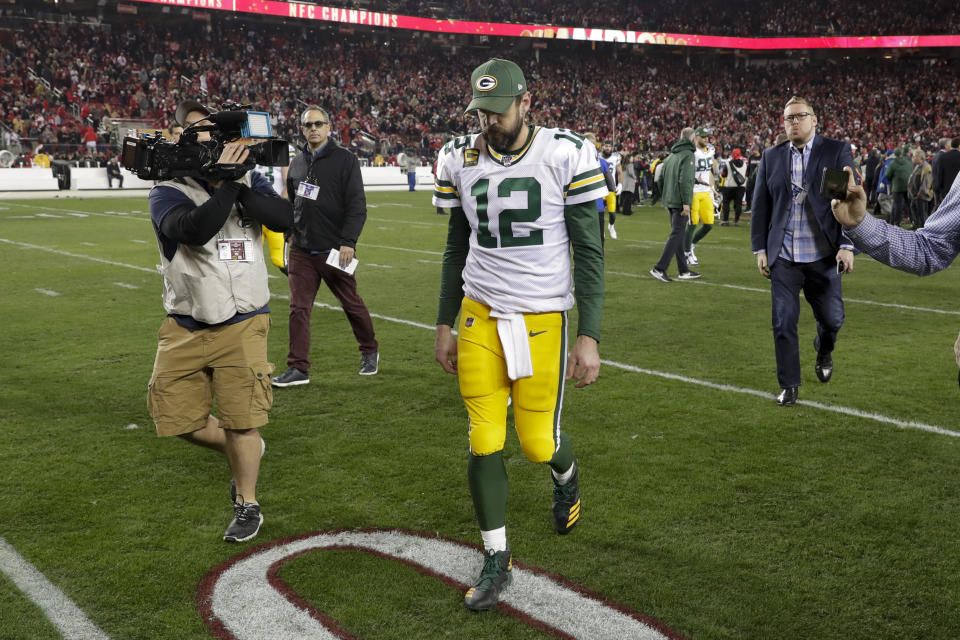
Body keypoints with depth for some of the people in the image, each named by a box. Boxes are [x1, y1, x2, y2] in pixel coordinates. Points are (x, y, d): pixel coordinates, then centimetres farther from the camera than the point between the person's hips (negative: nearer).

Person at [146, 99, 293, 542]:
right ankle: (240, 450, 37)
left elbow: (284, 219, -14)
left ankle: (247, 504, 21)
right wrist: (224, 183, -27)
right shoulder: (167, 193, -6)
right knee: (179, 419, 8)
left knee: (241, 423, 1)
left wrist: (242, 186, -22)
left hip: (242, 324, -1)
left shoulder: (247, 181, 3)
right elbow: (194, 229, -27)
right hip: (186, 328, 1)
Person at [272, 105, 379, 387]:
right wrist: (289, 236, 17)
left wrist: (348, 242, -17)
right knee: (299, 308, -1)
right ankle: (298, 368, 4)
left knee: (352, 304, 8)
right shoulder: (297, 163, 12)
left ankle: (370, 351, 30)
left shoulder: (345, 159, -4)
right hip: (301, 250, 4)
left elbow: (357, 205, -9)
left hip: (334, 250, -4)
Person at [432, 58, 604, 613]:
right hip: (480, 316, 3)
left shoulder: (567, 157, -9)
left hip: (543, 317, -3)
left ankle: (566, 474, 41)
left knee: (538, 442, 1)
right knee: (485, 441, 1)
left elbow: (590, 253, -7)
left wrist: (589, 337, -10)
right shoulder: (462, 161, 3)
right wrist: (445, 325, 14)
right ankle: (496, 559, 18)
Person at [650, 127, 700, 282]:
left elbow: (661, 179, 15)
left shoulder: (671, 155, 13)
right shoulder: (688, 155, -11)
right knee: (676, 235, -6)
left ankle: (684, 271, 18)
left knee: (677, 234, 12)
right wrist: (686, 202, -20)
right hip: (680, 202, -9)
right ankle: (659, 268, -11)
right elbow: (685, 180, -20)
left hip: (670, 201, 9)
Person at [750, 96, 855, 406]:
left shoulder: (837, 151, 0)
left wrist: (847, 244, -11)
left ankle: (824, 351, 41)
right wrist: (760, 248, 4)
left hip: (823, 257, -1)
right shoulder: (771, 156, 7)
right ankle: (789, 386, 15)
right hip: (782, 258, 1)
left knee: (832, 318, 7)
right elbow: (760, 205, 9)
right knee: (783, 324, 1)